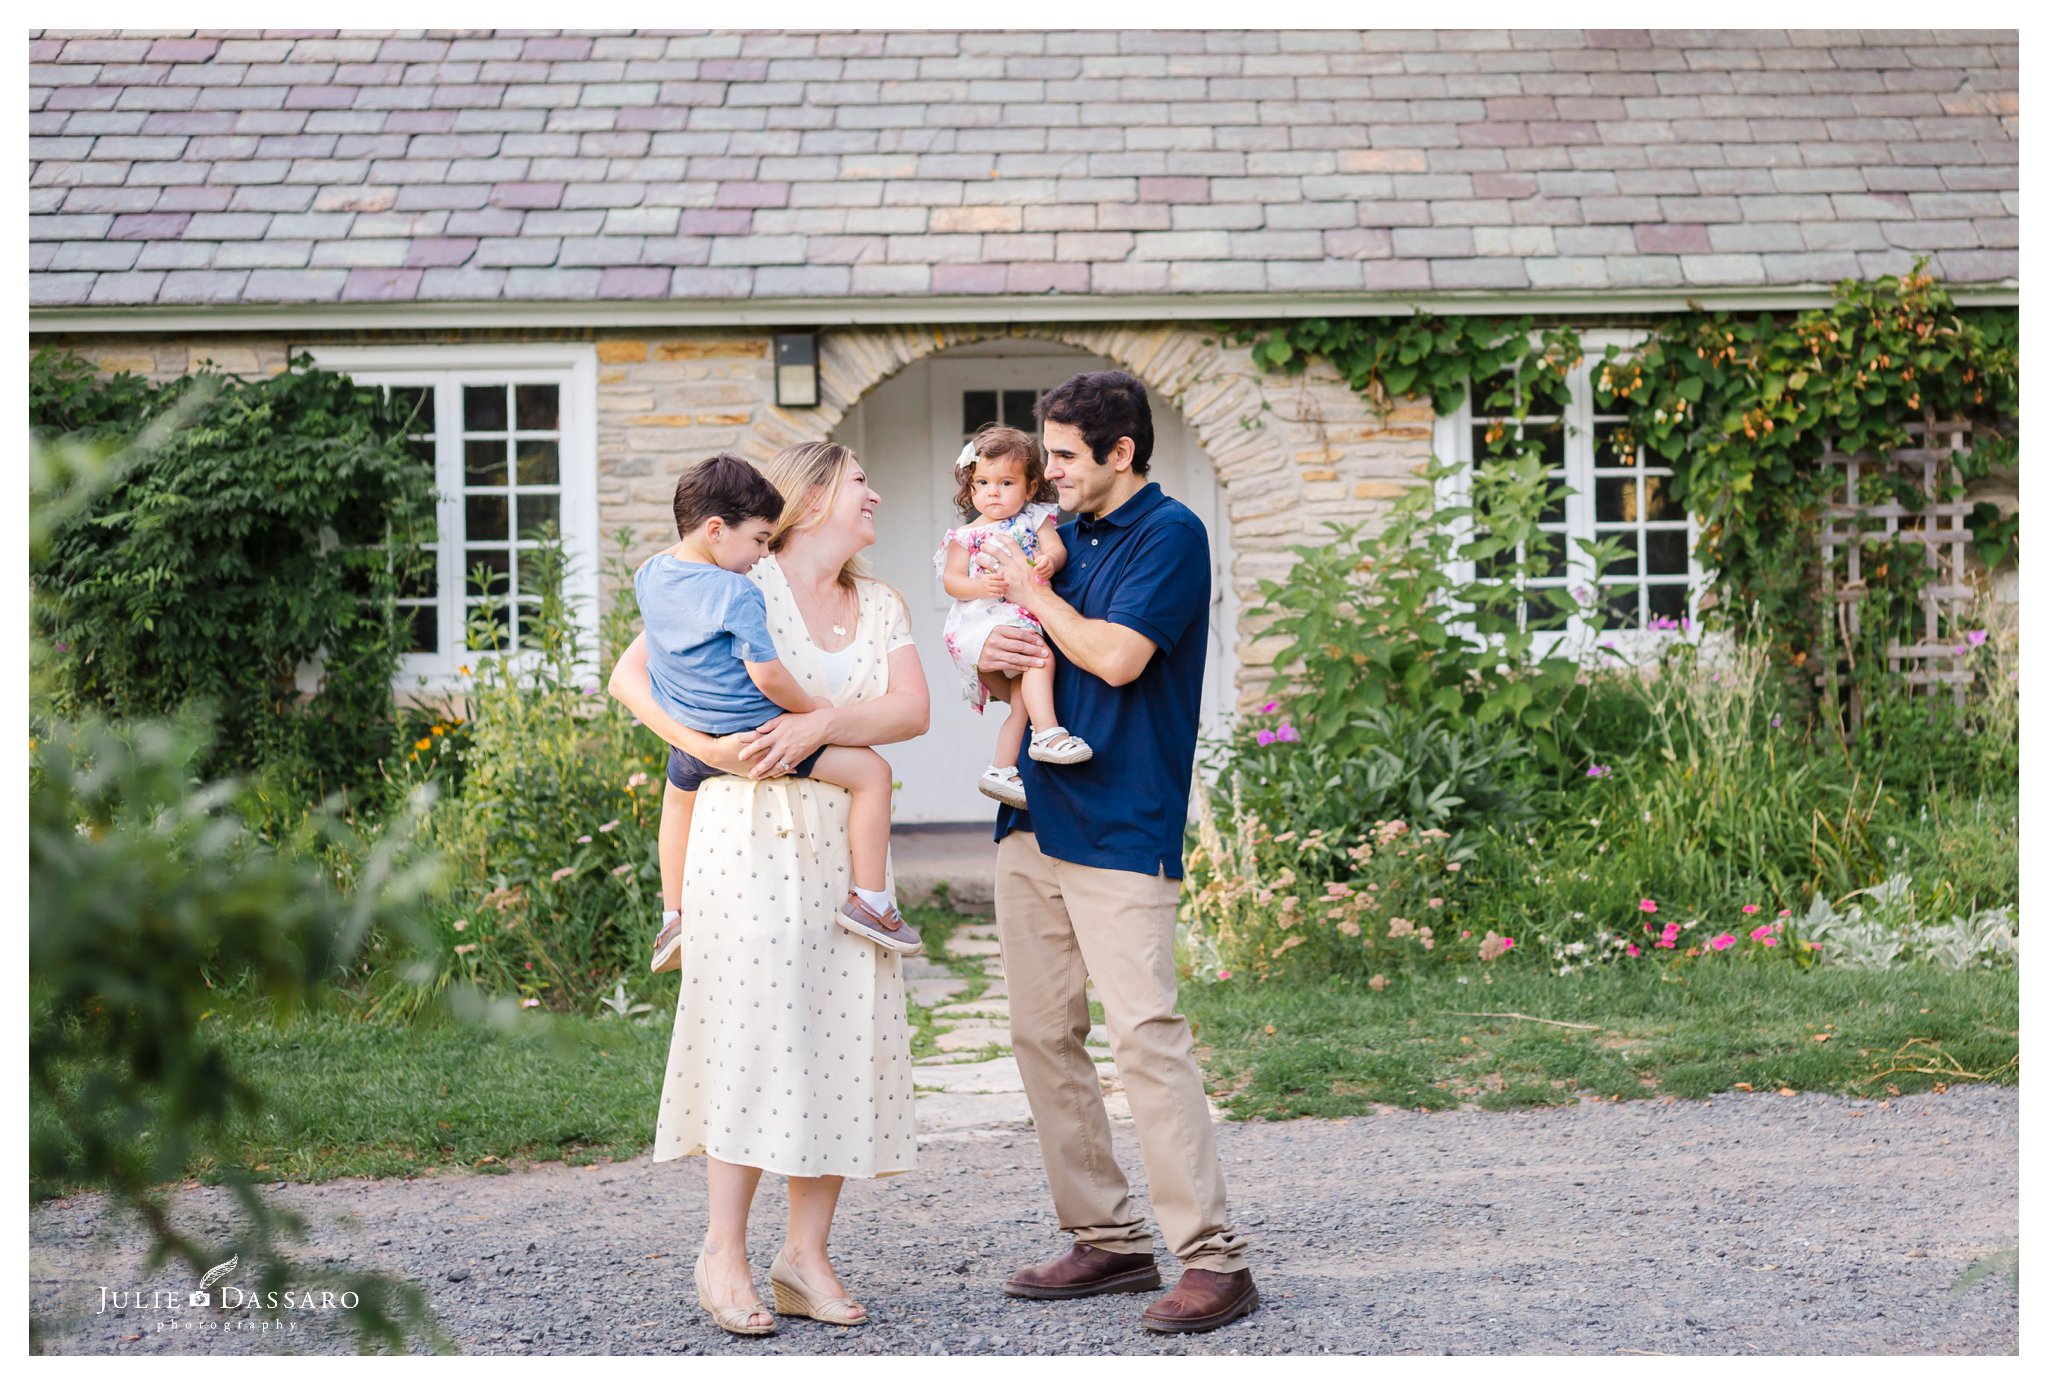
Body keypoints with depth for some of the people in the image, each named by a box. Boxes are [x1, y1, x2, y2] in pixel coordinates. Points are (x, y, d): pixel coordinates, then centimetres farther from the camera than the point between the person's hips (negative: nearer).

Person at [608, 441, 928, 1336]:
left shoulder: (881, 609, 16)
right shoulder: (743, 586, 1)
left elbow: (912, 710, -1)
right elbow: (630, 675, -4)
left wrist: (819, 724, -17)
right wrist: (705, 745, -18)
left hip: (846, 839, 5)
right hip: (751, 830, -5)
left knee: (845, 1035, 1)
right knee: (754, 1028, -9)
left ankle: (807, 1255, 8)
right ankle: (723, 1254, 0)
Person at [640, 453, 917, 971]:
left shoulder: (650, 574, 0)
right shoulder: (736, 593, -22)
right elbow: (767, 677, -24)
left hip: (690, 742, 8)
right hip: (753, 734, -8)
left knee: (678, 792, 40)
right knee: (872, 772, -3)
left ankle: (673, 919, 44)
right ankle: (870, 902, -3)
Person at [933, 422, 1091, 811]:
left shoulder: (1035, 519, 15)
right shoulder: (966, 537, 10)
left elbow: (1058, 549, 0)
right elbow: (951, 580, 2)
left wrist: (1049, 562, -25)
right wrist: (980, 586, -19)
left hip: (1030, 615, 4)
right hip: (986, 621, -4)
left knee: (1023, 693, -7)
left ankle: (1001, 771, 0)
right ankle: (1048, 733, -32)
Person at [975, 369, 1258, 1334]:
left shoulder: (1169, 533, -7)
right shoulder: (1064, 535, 16)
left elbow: (1118, 656, -19)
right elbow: (1026, 669, 22)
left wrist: (1033, 594, -5)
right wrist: (995, 662, -2)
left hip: (1120, 826, -8)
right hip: (1034, 818, 8)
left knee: (1145, 1034, -14)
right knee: (1041, 1034, 8)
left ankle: (1213, 1258, -11)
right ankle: (1107, 1239, 17)